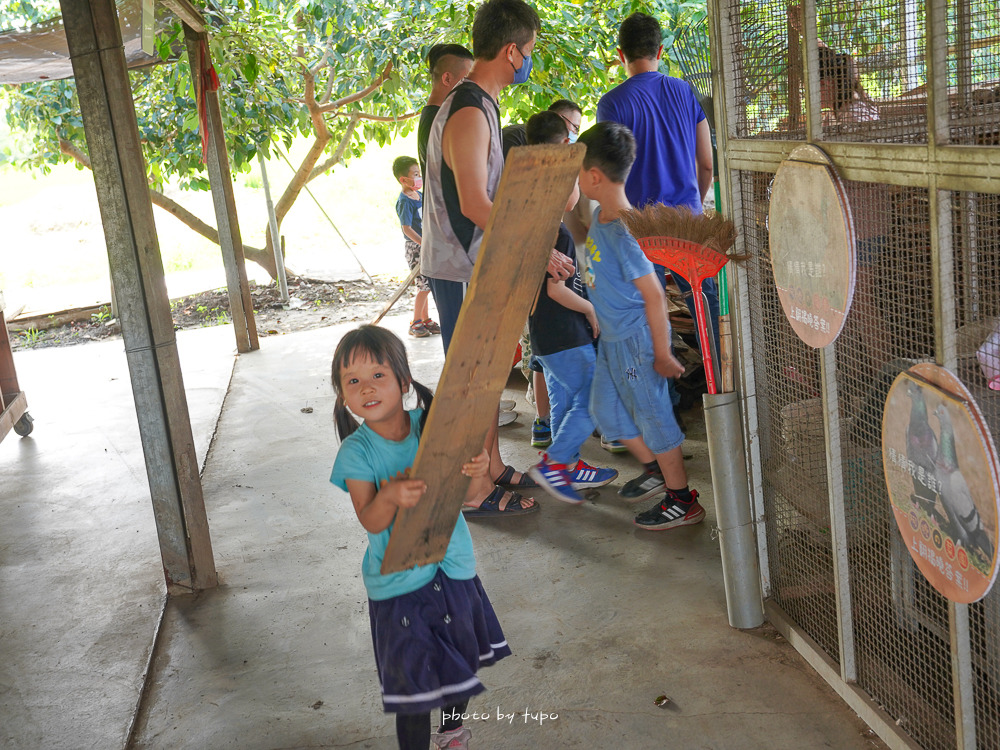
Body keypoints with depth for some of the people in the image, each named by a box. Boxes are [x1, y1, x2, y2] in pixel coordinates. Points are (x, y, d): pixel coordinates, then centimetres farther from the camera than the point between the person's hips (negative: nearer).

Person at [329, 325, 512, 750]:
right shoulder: (357, 452, -13)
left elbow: (468, 495, -6)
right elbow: (371, 521, -21)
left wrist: (478, 472, -28)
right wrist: (389, 496, -41)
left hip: (453, 569, 4)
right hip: (400, 583, -3)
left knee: (460, 663, 22)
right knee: (414, 680, 1)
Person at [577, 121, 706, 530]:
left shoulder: (625, 232, -27)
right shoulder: (600, 215, 2)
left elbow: (654, 296, -24)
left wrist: (662, 354, -21)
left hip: (637, 339, -10)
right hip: (613, 336, 10)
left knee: (652, 415, 1)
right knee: (605, 409, 20)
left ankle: (682, 500, 16)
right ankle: (655, 469, 38)